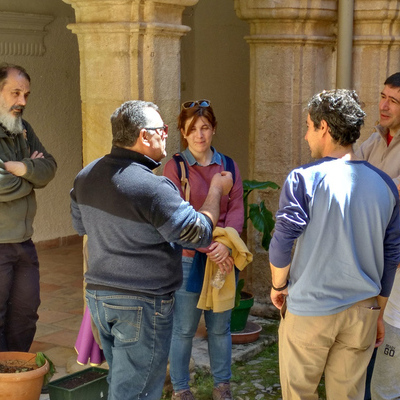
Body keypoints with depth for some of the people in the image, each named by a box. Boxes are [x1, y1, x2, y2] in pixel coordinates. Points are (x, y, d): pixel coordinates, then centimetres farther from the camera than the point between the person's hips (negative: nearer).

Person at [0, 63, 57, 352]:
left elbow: (49, 168, 3)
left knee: (26, 313, 15)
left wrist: (24, 168, -17)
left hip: (24, 241, 8)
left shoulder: (23, 130, 11)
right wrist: (33, 176, -7)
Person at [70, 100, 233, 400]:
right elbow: (199, 233, -16)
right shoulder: (153, 188, -24)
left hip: (98, 294, 8)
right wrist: (216, 191, -2)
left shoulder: (86, 176, 2)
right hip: (142, 304, -8)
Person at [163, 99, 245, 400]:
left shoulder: (228, 166, 7)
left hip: (224, 258, 3)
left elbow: (236, 209, -2)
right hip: (188, 259, -3)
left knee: (220, 326, 13)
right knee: (184, 328, 4)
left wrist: (225, 244, -19)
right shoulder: (175, 167, -4)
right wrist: (208, 249, -19)